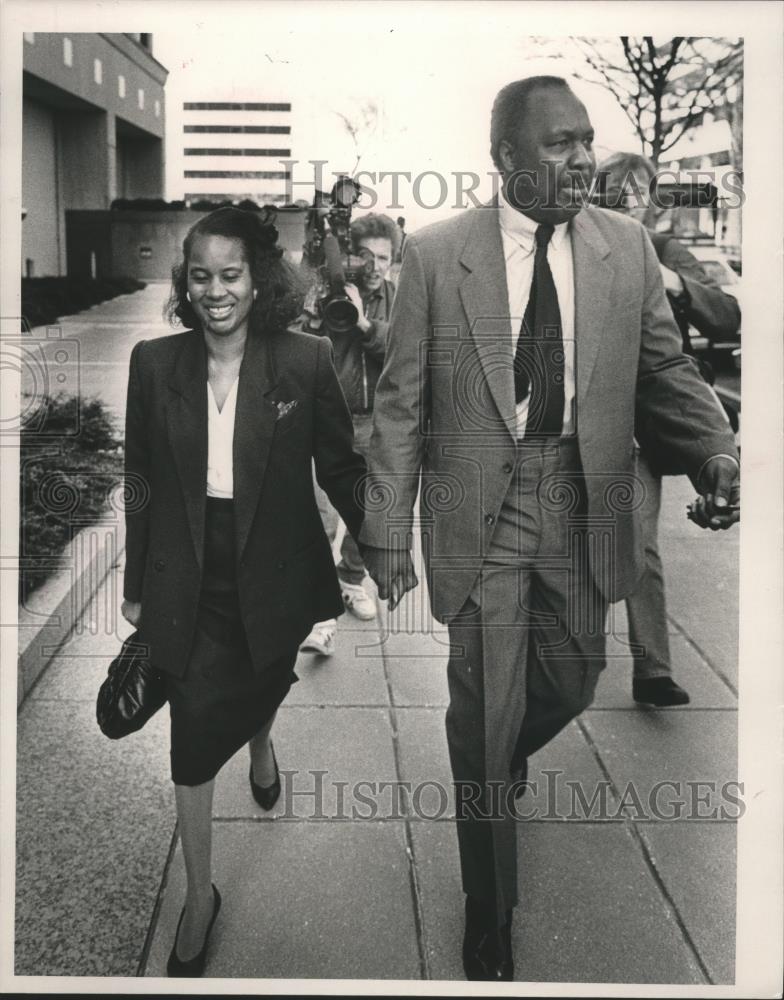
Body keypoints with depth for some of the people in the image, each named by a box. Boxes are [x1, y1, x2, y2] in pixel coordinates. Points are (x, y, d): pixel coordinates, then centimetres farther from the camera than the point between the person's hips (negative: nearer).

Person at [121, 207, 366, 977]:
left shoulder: (305, 362, -10)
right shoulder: (154, 363, -5)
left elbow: (341, 467, -3)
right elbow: (139, 480, 1)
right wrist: (134, 586, 5)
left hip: (273, 576, 0)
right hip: (188, 585, 1)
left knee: (264, 684, 20)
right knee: (193, 736, 3)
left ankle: (261, 741, 60)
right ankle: (199, 893, 22)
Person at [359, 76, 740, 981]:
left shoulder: (628, 247, 2)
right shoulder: (434, 255, -6)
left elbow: (664, 371, 6)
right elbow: (400, 404, -5)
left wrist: (716, 453, -13)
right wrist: (388, 534, -7)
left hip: (584, 507, 3)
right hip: (480, 511, -3)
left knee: (571, 683, 14)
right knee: (484, 716, 4)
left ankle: (496, 761, 51)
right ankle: (489, 916, 25)